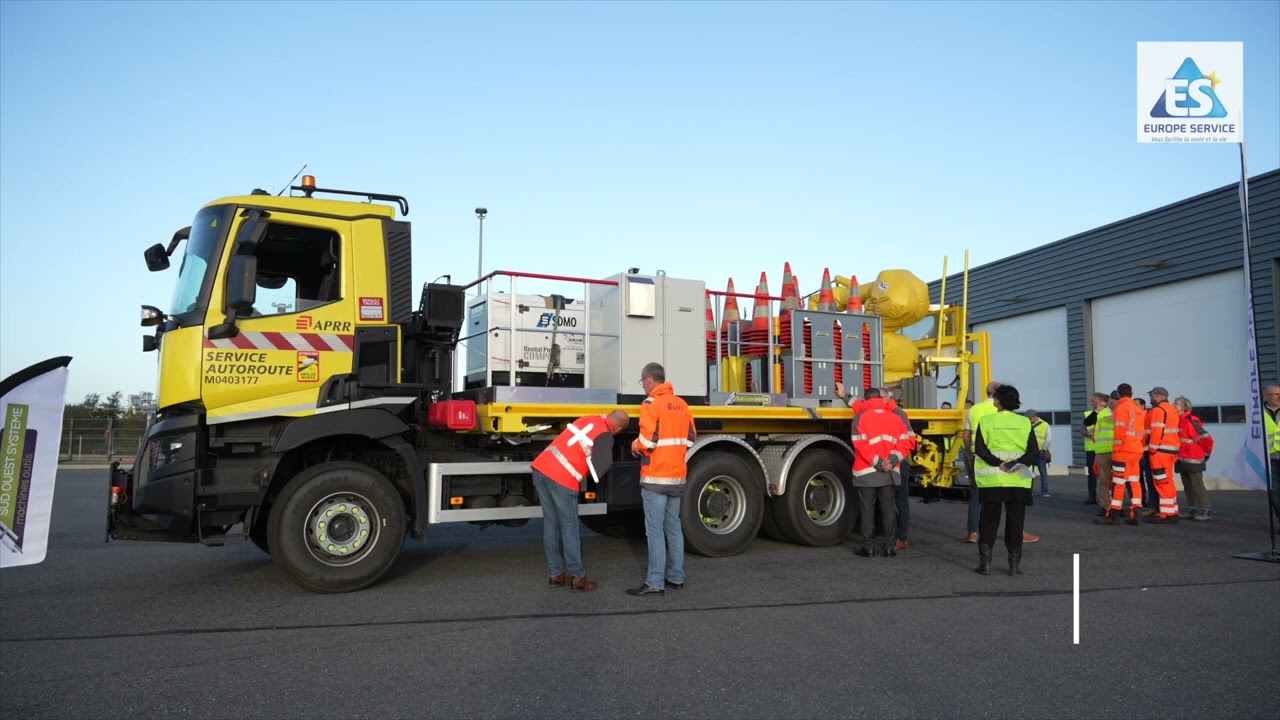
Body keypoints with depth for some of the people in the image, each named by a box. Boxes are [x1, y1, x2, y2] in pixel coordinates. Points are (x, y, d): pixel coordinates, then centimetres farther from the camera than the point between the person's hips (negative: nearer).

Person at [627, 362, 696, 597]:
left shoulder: (651, 403, -12)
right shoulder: (682, 404, 11)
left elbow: (648, 440, -19)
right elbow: (690, 439, 13)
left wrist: (635, 446, 0)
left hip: (656, 477, -7)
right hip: (677, 476, 7)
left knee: (655, 530, -5)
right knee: (673, 527, 14)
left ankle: (655, 583, -4)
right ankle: (676, 578, 19)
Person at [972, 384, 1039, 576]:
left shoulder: (985, 421, -2)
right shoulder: (1025, 423, 2)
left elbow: (980, 449, -11)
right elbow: (1034, 452, -6)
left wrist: (998, 463, -15)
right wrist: (1017, 463, -15)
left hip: (991, 480, -1)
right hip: (1018, 481, 1)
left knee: (989, 521, 6)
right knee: (1015, 522, 8)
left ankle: (985, 562, 5)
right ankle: (1015, 563, 9)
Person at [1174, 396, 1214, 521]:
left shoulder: (1191, 422, -17)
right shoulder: (1178, 421, 9)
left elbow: (1207, 438, -17)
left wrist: (1205, 454, -5)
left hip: (1193, 460, -9)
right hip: (1183, 460, 9)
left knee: (1197, 486, -6)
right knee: (1187, 486, 12)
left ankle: (1205, 511, 0)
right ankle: (1192, 509, 19)